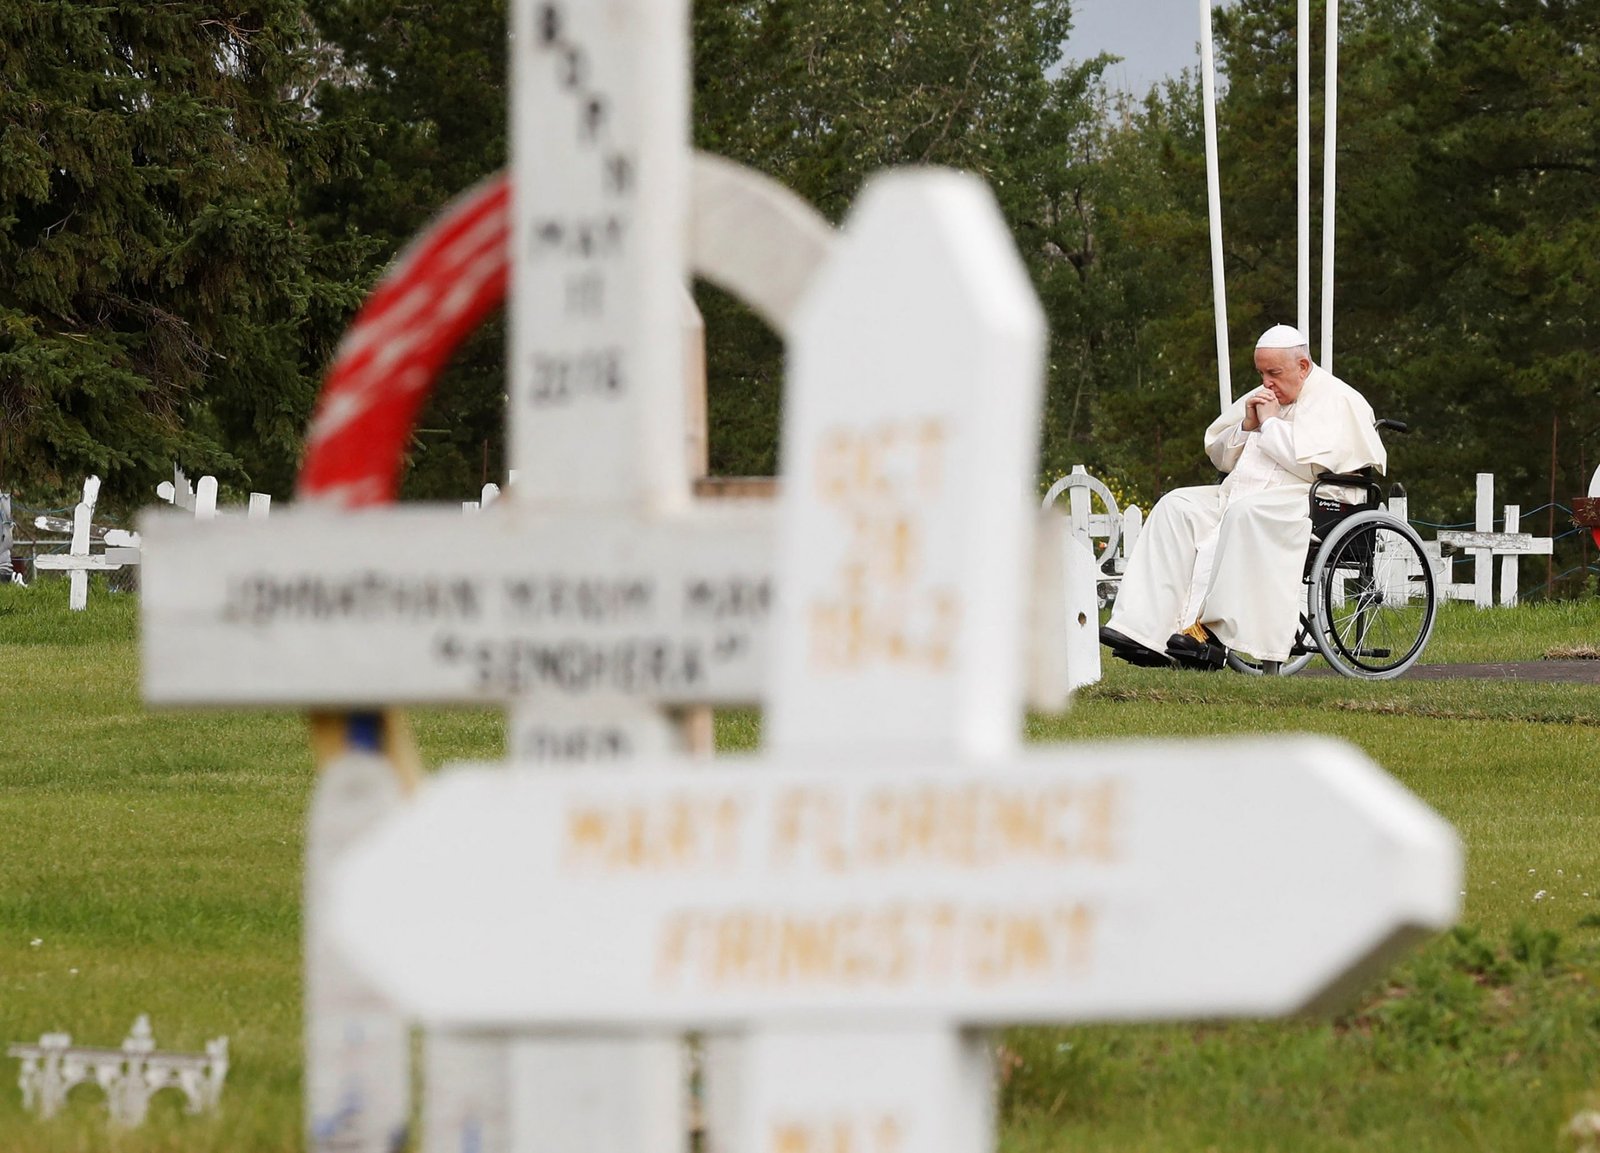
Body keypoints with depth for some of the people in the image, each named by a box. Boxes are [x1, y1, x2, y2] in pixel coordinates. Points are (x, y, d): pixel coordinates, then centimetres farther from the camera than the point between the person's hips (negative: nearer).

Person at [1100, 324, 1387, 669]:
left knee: (1245, 513, -38)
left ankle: (1213, 633, -38)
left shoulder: (1335, 400, -3)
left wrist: (1271, 423, -7)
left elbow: (1312, 463, -18)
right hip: (1242, 493, 8)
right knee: (1177, 506, -12)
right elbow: (1219, 455, 24)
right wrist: (1246, 426, 4)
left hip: (1301, 501, -8)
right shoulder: (1263, 397, 22)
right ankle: (1145, 632, -26)